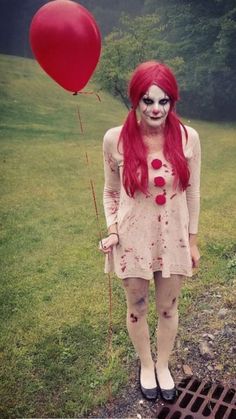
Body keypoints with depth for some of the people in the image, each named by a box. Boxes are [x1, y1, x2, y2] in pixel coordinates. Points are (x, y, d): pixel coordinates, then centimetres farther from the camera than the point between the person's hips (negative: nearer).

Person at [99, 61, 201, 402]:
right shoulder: (115, 139, -13)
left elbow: (193, 193, -1)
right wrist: (112, 230, -12)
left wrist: (193, 241, 3)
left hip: (173, 238, 1)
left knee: (168, 309, 20)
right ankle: (146, 365, 48)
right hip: (133, 239, 0)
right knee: (137, 309, 19)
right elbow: (111, 192, 0)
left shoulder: (188, 137, -11)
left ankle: (163, 365, 48)